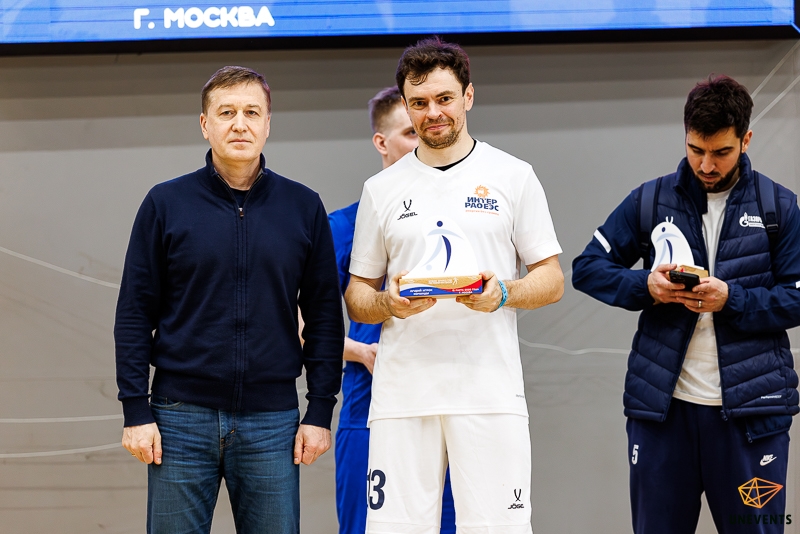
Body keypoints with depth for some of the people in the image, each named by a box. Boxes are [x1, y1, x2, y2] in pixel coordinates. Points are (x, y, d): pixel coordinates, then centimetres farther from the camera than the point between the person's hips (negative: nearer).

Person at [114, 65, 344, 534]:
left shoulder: (304, 208, 6)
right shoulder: (166, 204, 3)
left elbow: (325, 316, 8)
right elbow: (135, 315, 2)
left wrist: (321, 412, 2)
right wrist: (136, 413, -4)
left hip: (272, 421, 1)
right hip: (182, 419, -1)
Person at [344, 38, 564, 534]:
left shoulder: (513, 176, 8)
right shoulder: (382, 189, 13)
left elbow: (551, 279, 8)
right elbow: (356, 296, 15)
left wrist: (503, 293, -13)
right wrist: (389, 304, -8)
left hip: (489, 390, -2)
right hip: (401, 394, 2)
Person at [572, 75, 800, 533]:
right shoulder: (650, 201, 7)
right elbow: (588, 268, 8)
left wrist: (731, 298, -17)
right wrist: (645, 286, -11)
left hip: (750, 408, -1)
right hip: (662, 404, 2)